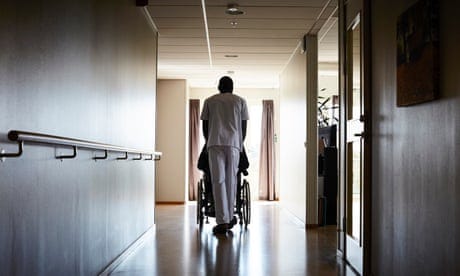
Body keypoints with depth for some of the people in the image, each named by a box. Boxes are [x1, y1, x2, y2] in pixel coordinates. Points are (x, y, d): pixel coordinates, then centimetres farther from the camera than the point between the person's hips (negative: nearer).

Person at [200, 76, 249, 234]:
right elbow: (244, 126, 11)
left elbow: (205, 126, 13)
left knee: (218, 181, -3)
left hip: (215, 143, -1)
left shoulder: (209, 101, 14)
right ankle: (229, 218, 17)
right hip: (234, 143, 1)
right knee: (231, 180, 9)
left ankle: (222, 221, -8)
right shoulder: (240, 101, 13)